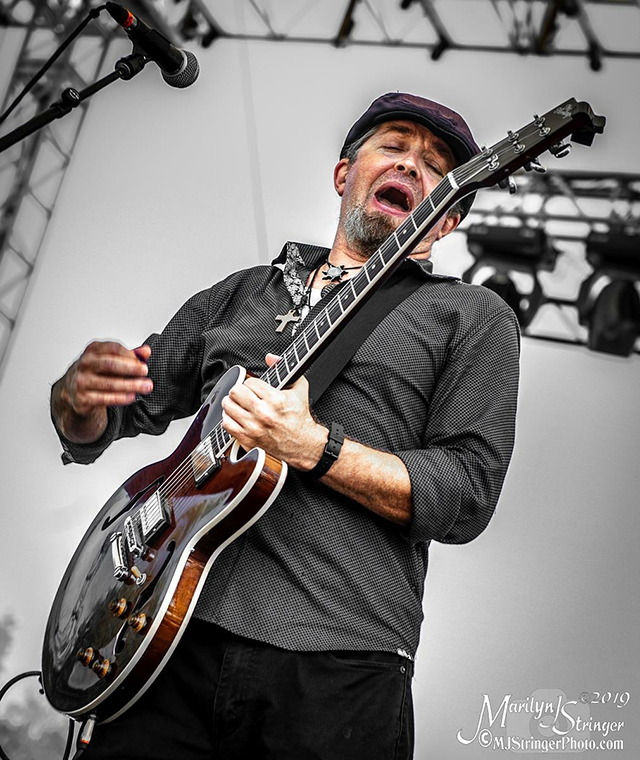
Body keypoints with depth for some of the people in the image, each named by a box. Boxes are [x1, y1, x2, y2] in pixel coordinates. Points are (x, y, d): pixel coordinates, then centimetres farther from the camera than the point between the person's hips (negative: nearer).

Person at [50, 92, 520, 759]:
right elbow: (87, 434, 22)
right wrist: (82, 394, -3)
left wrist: (312, 447, -15)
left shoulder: (472, 317, 8)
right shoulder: (237, 294, 20)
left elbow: (468, 495, -3)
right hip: (175, 639, 3)